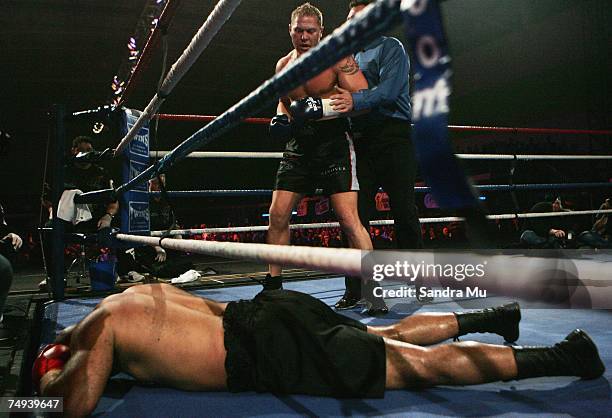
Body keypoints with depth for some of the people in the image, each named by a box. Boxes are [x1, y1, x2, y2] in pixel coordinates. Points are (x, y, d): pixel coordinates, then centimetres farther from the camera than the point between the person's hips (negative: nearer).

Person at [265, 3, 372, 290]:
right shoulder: (283, 65, 11)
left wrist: (322, 107, -28)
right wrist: (281, 119, 4)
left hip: (333, 145, -6)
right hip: (298, 147, 6)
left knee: (348, 218, -14)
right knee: (277, 215, 3)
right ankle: (273, 285, 18)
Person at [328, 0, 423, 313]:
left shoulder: (390, 47, 4)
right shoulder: (350, 58, 24)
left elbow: (390, 89, -14)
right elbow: (343, 100, 21)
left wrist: (356, 100, -31)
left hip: (392, 137, -5)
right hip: (361, 141, 6)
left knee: (404, 211, -4)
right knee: (356, 215, 0)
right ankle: (355, 290, 4)